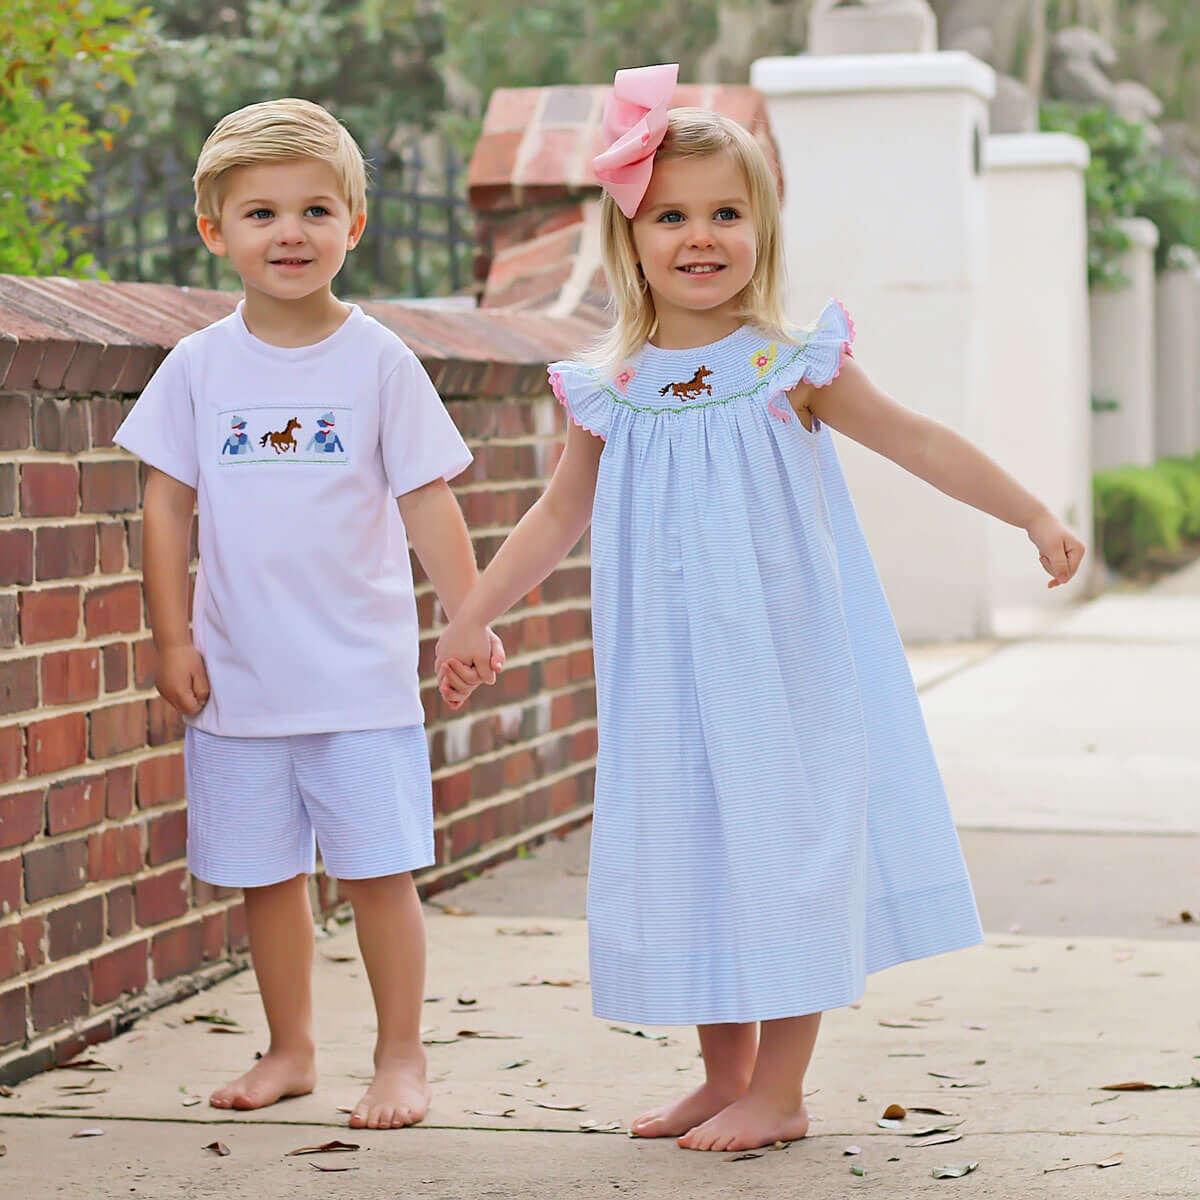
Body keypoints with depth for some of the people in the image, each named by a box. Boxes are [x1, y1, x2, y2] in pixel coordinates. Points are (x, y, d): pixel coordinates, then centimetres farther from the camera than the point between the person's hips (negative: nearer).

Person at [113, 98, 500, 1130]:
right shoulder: (199, 367, 2)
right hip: (239, 676, 2)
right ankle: (290, 1050, 25)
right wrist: (172, 638, 1)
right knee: (265, 876, 10)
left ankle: (401, 1057, 13)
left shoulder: (378, 360, -2)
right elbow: (168, 503, 6)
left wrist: (470, 621, -8)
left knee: (378, 870, 0)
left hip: (361, 675, -2)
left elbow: (427, 501, -1)